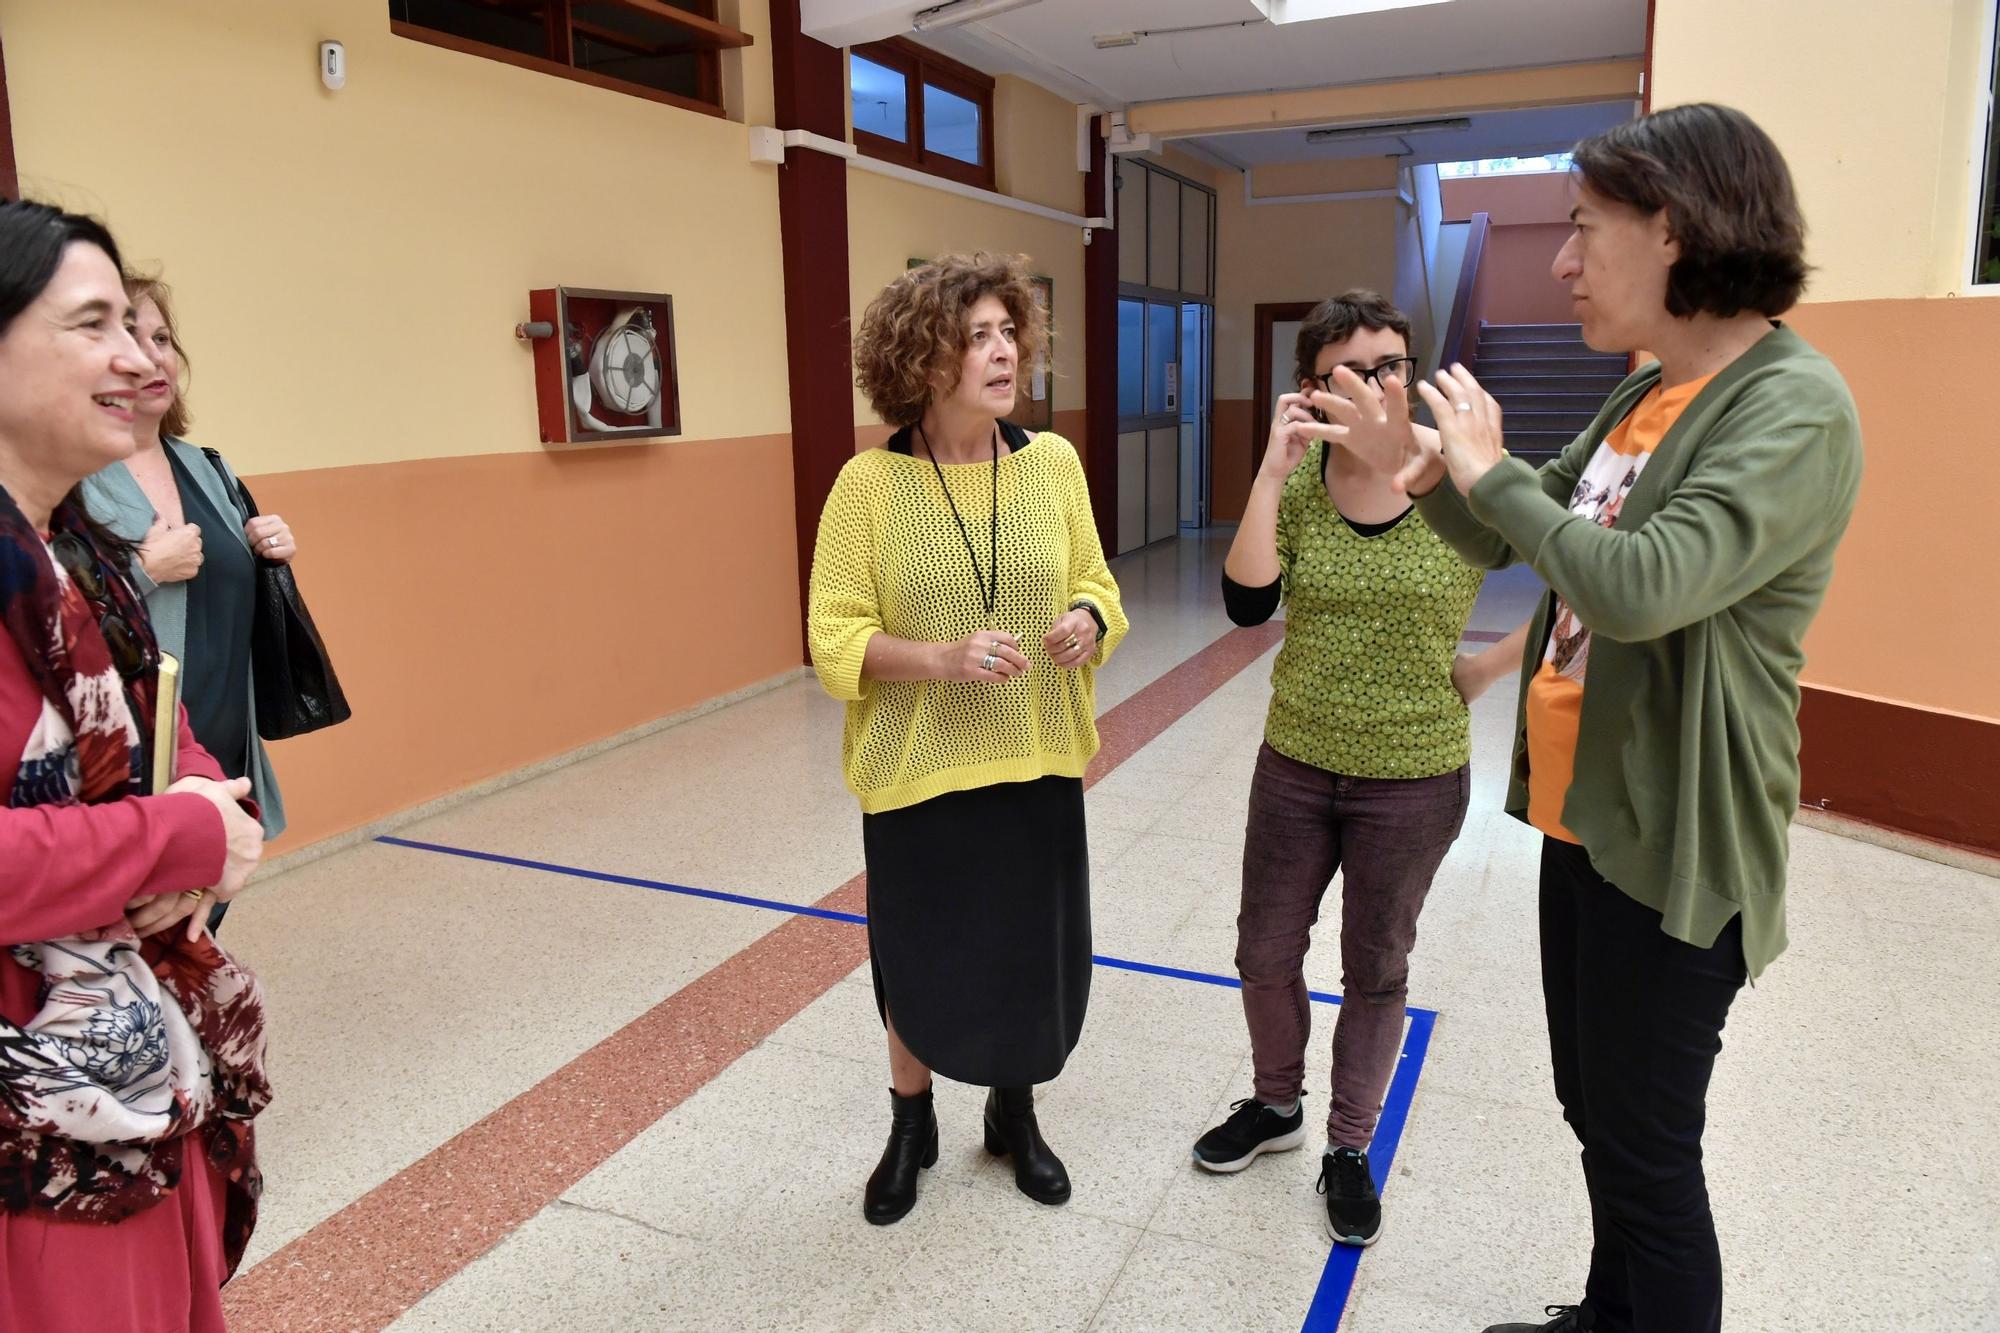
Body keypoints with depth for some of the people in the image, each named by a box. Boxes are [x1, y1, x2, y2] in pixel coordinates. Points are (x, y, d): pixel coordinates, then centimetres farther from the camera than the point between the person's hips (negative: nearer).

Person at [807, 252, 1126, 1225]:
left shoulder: (1053, 462, -2)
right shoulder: (870, 483, -11)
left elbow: (1096, 585, 9)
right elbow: (835, 637, -10)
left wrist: (1089, 619, -14)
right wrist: (941, 657, -26)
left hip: (1035, 762, 3)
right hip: (917, 770, -2)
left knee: (1034, 956, 13)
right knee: (921, 965, 13)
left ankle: (1014, 1116, 42)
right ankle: (911, 1126, 41)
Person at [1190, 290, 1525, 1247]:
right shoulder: (1297, 480, -7)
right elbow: (1247, 603, -21)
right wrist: (1274, 466, -24)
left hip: (1414, 777, -2)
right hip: (1296, 765, 2)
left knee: (1376, 969, 15)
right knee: (1265, 952, 16)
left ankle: (1350, 1147, 37)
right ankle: (1276, 1106, 44)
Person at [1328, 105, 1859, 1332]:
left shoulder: (1794, 407, -20)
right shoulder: (1648, 394, 7)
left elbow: (1645, 586, -34)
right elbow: (1512, 542, 16)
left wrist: (1492, 471, -20)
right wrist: (1427, 468, -3)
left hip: (1670, 850, -9)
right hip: (1582, 818, 9)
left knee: (1648, 1150, 7)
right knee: (1594, 1107, 24)